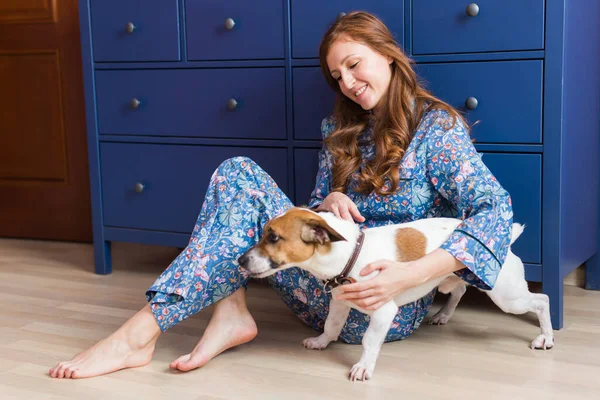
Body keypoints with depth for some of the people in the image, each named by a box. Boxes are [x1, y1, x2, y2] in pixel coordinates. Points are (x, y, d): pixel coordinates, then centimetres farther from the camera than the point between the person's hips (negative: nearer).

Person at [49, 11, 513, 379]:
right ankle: (230, 314, -23)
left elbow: (495, 208, -17)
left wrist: (410, 274, -30)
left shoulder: (437, 126, -5)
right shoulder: (343, 130, 15)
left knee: (245, 197, -21)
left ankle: (141, 333, -24)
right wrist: (329, 203, -10)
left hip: (389, 306, -6)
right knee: (236, 173, -9)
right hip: (331, 285, 7)